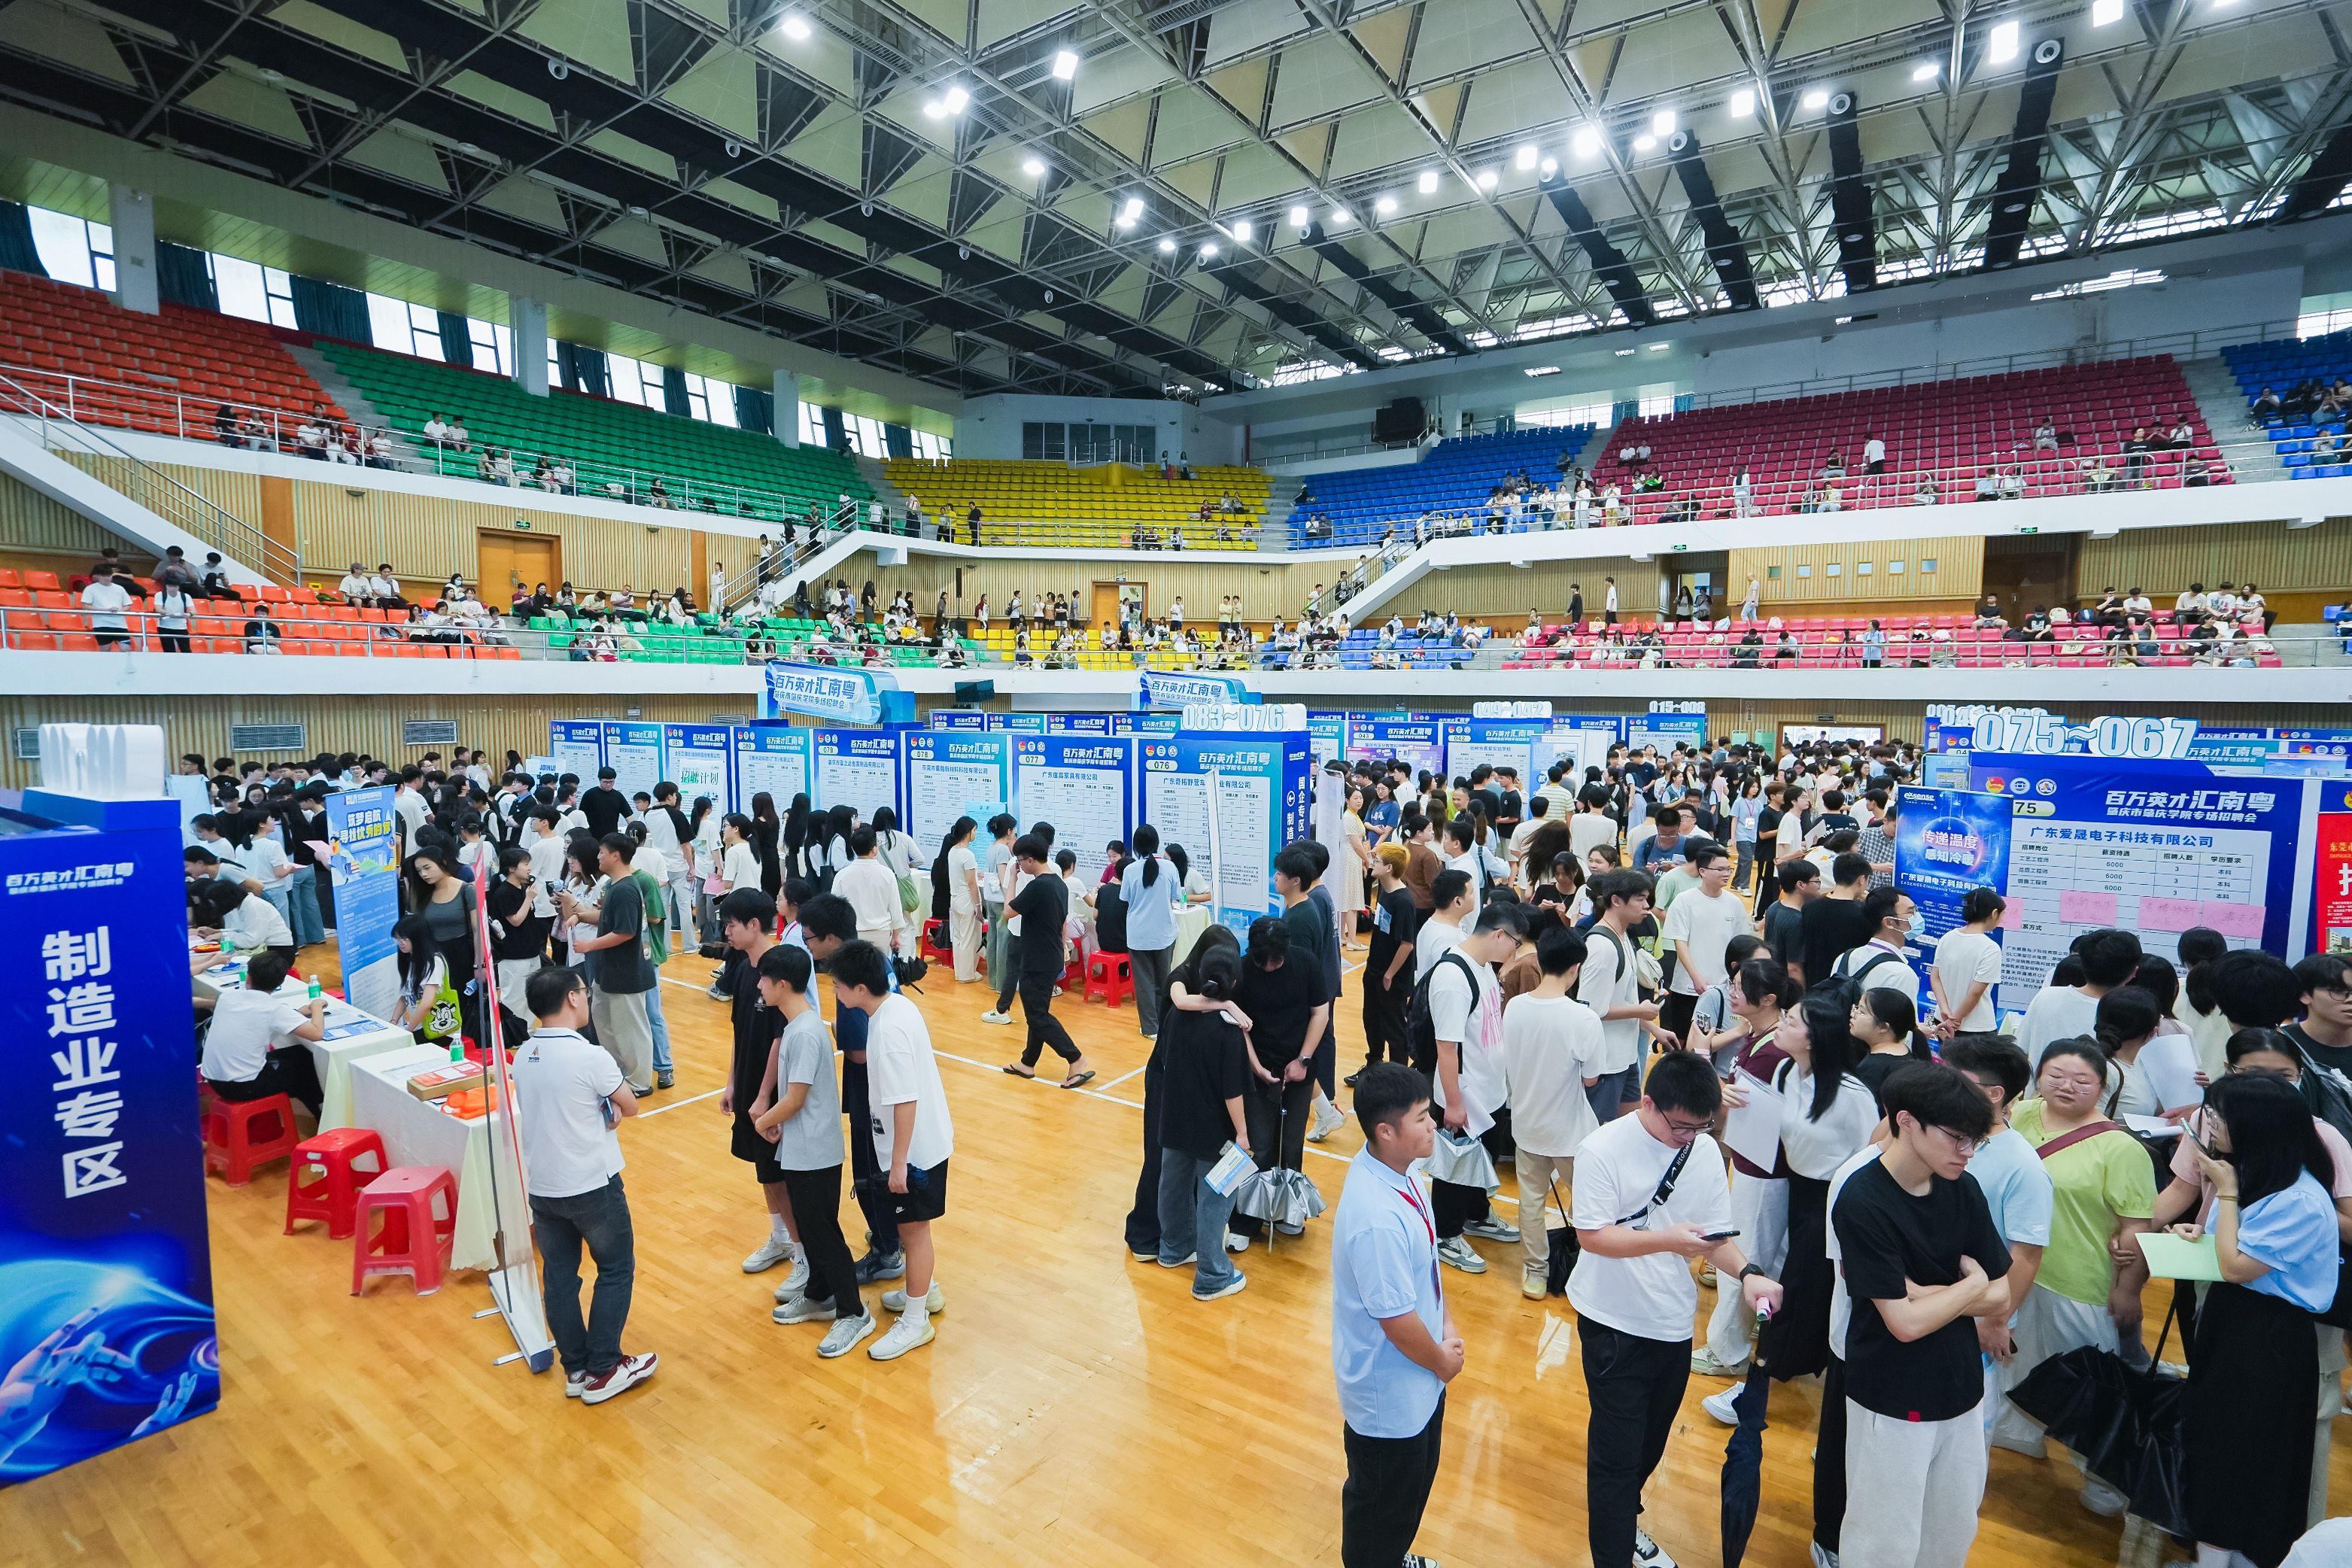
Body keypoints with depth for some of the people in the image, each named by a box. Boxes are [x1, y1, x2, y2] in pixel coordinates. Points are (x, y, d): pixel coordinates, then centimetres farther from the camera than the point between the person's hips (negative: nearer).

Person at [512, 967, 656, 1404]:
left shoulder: (523, 1056, 0)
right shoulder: (589, 1057, -22)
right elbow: (630, 1107, -8)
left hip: (541, 1187, 7)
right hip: (592, 1186, -6)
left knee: (559, 1276, 15)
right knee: (616, 1270, 10)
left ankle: (576, 1369, 27)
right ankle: (603, 1371, 16)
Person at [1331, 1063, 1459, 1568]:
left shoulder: (1393, 1167, -10)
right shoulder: (1378, 1221, -39)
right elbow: (1397, 1321, -27)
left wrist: (1446, 1324, 2)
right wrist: (1444, 1362, -10)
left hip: (1416, 1377, 9)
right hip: (1389, 1390, -9)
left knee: (1415, 1480, 31)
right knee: (1383, 1498, 18)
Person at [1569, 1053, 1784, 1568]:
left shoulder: (1705, 1151, -4)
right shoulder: (1603, 1150, -21)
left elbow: (1715, 1234, 0)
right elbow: (1591, 1235, -22)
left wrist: (1747, 1274, -19)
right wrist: (1667, 1240, -33)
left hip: (1673, 1322, 6)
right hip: (1615, 1324, -6)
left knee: (1651, 1442, 23)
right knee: (1617, 1450, 0)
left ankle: (1625, 1522, 48)